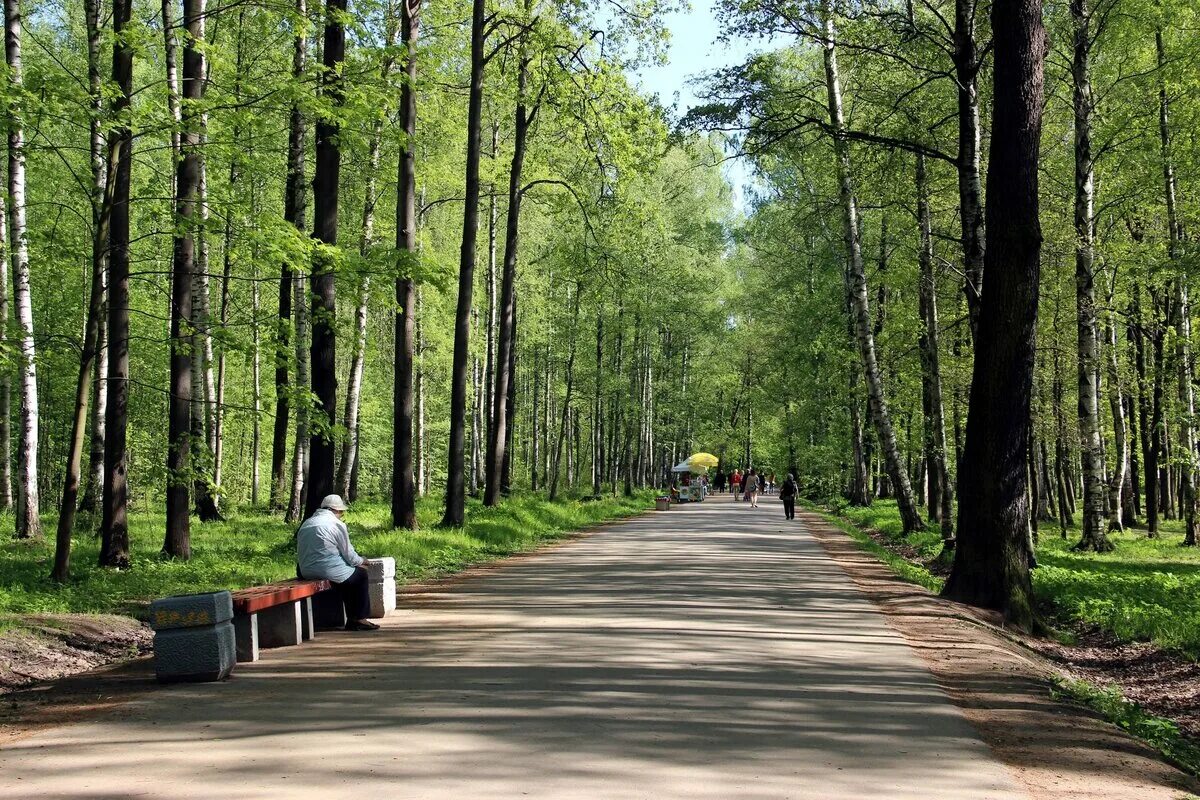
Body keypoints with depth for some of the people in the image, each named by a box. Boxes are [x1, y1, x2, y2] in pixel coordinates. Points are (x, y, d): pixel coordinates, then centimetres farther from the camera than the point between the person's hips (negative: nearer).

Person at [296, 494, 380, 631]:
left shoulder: (305, 524, 14)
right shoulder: (337, 524, -7)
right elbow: (349, 556, -6)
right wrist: (361, 561, 18)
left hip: (305, 572, 8)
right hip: (329, 571, -8)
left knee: (346, 575, 28)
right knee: (361, 575, 14)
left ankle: (351, 619, 28)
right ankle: (359, 619, 16)